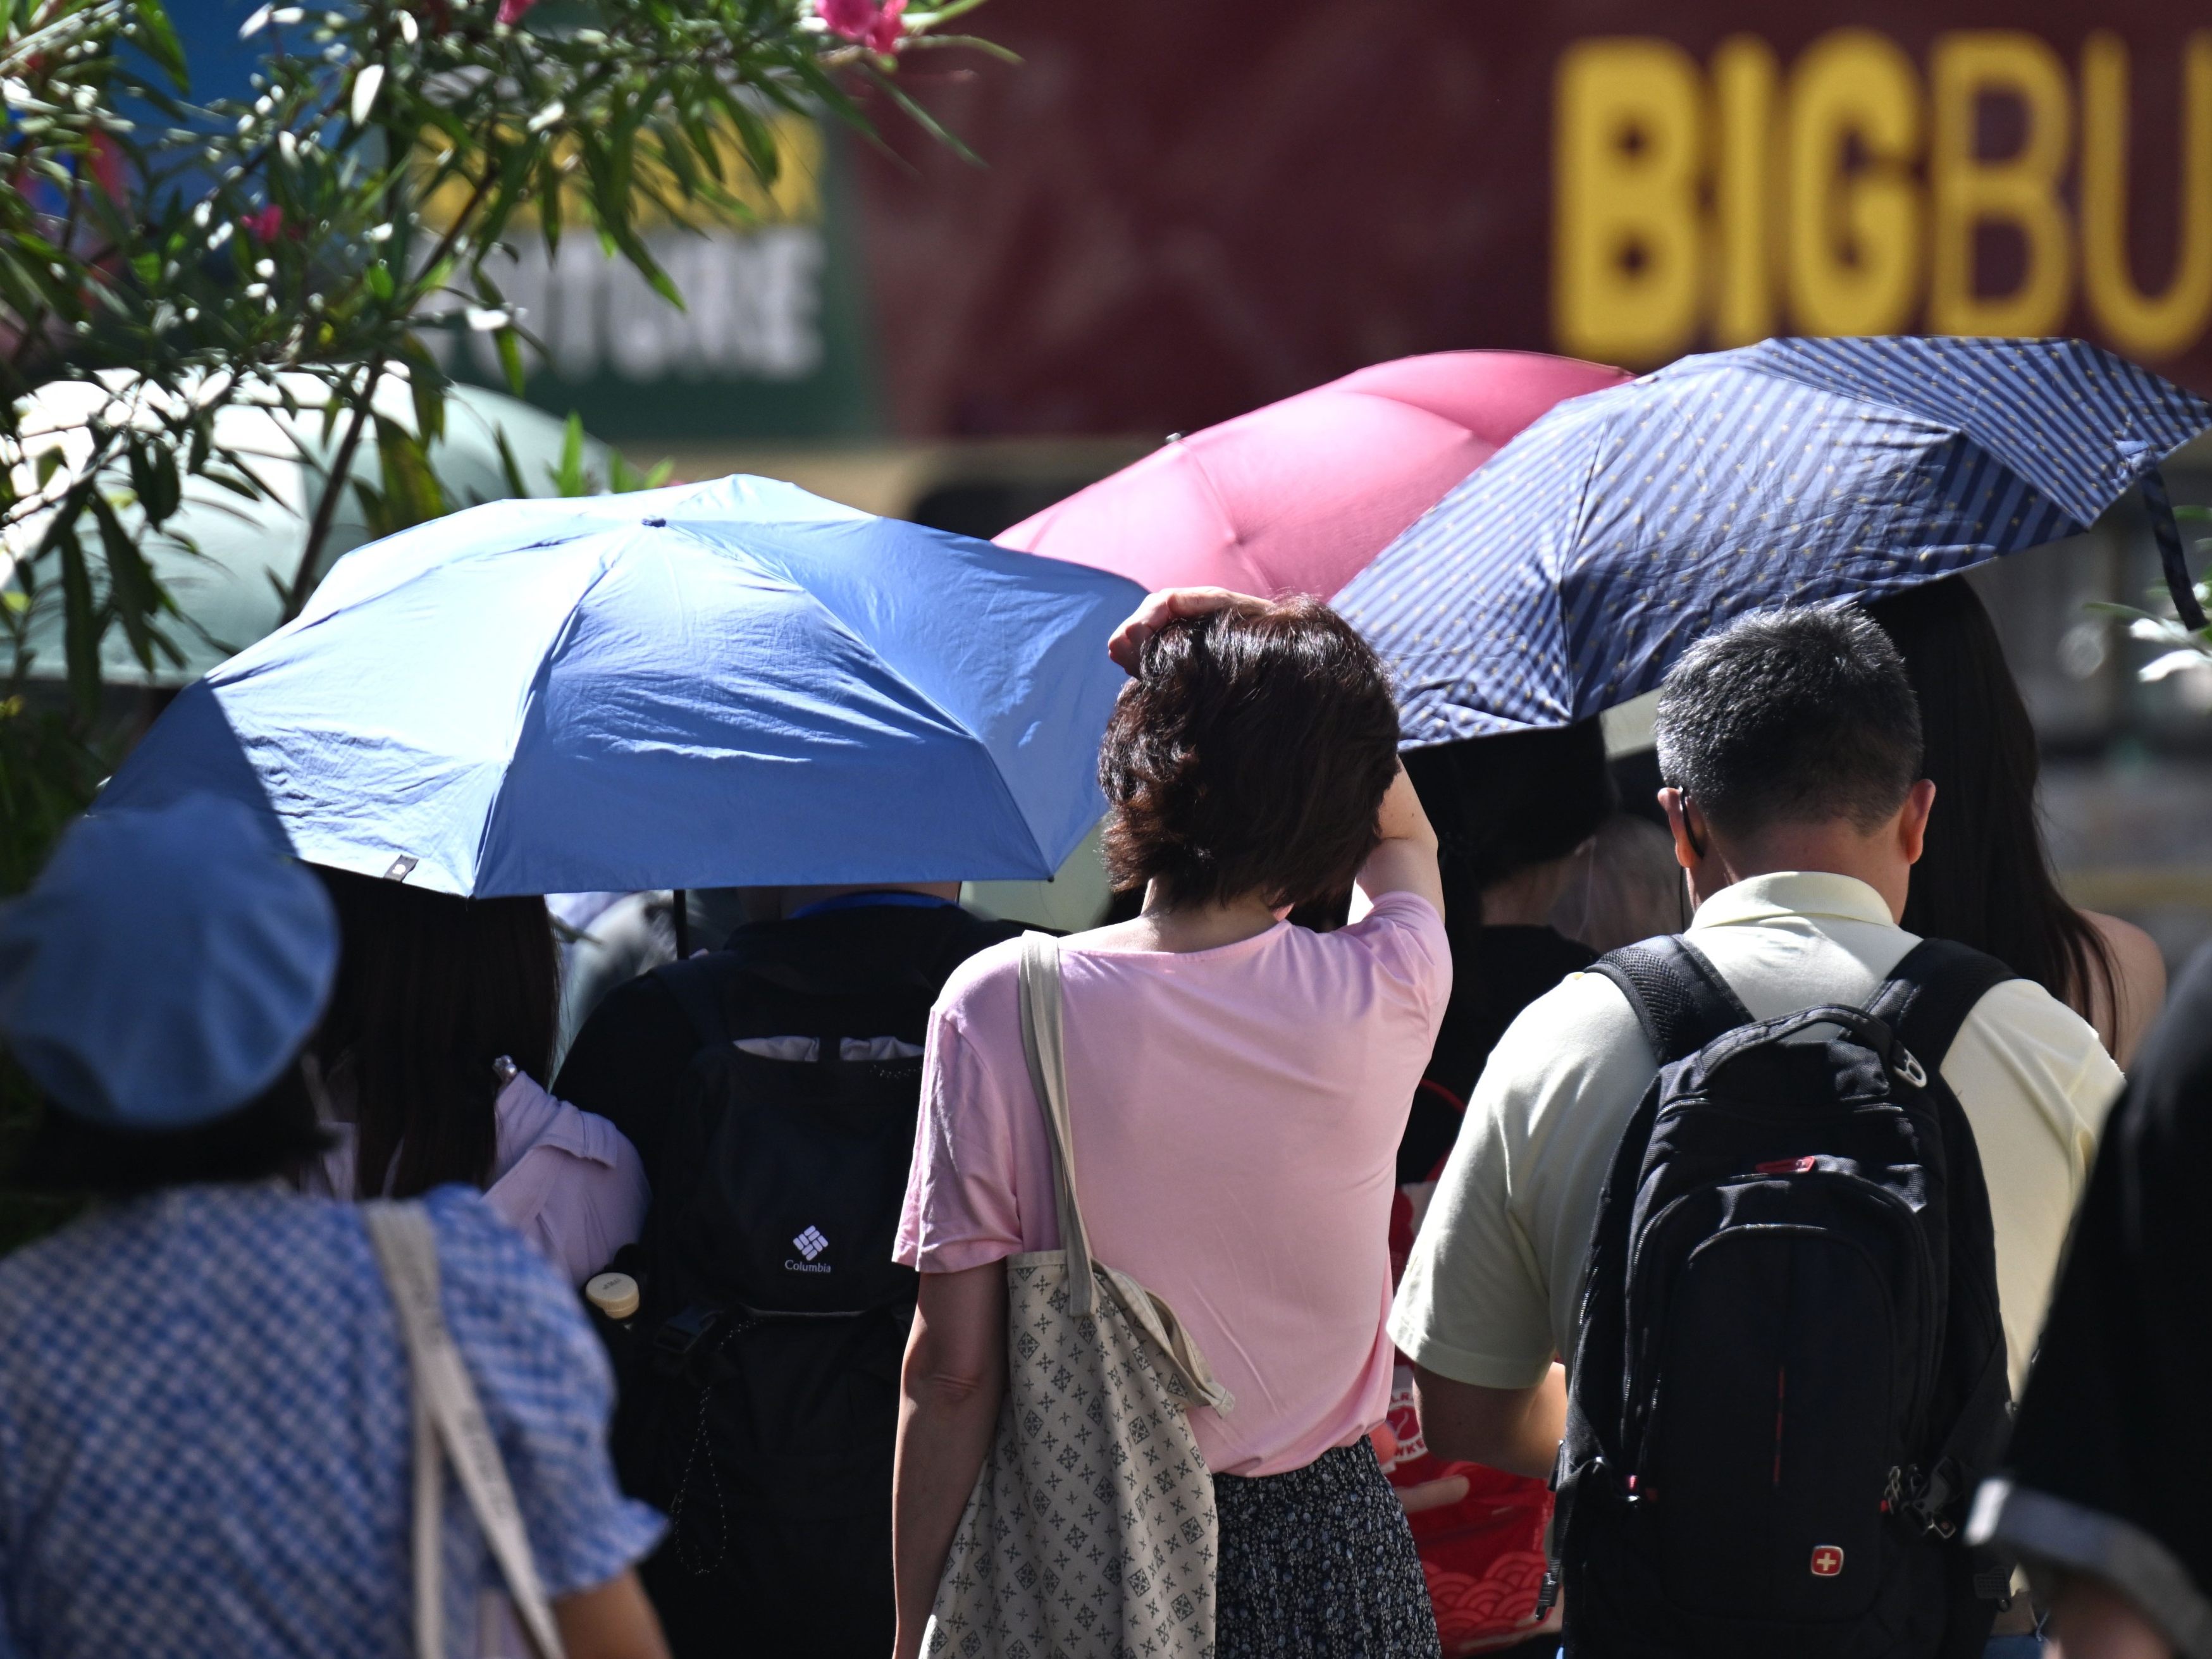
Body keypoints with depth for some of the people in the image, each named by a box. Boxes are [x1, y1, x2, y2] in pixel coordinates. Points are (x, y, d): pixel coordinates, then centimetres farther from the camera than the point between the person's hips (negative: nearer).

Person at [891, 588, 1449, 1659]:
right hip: (1332, 1560, 1)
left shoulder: (998, 1007, -11)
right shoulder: (1385, 997, -8)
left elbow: (950, 1372, -11)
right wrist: (1283, 653, 7)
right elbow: (1405, 834, 19)